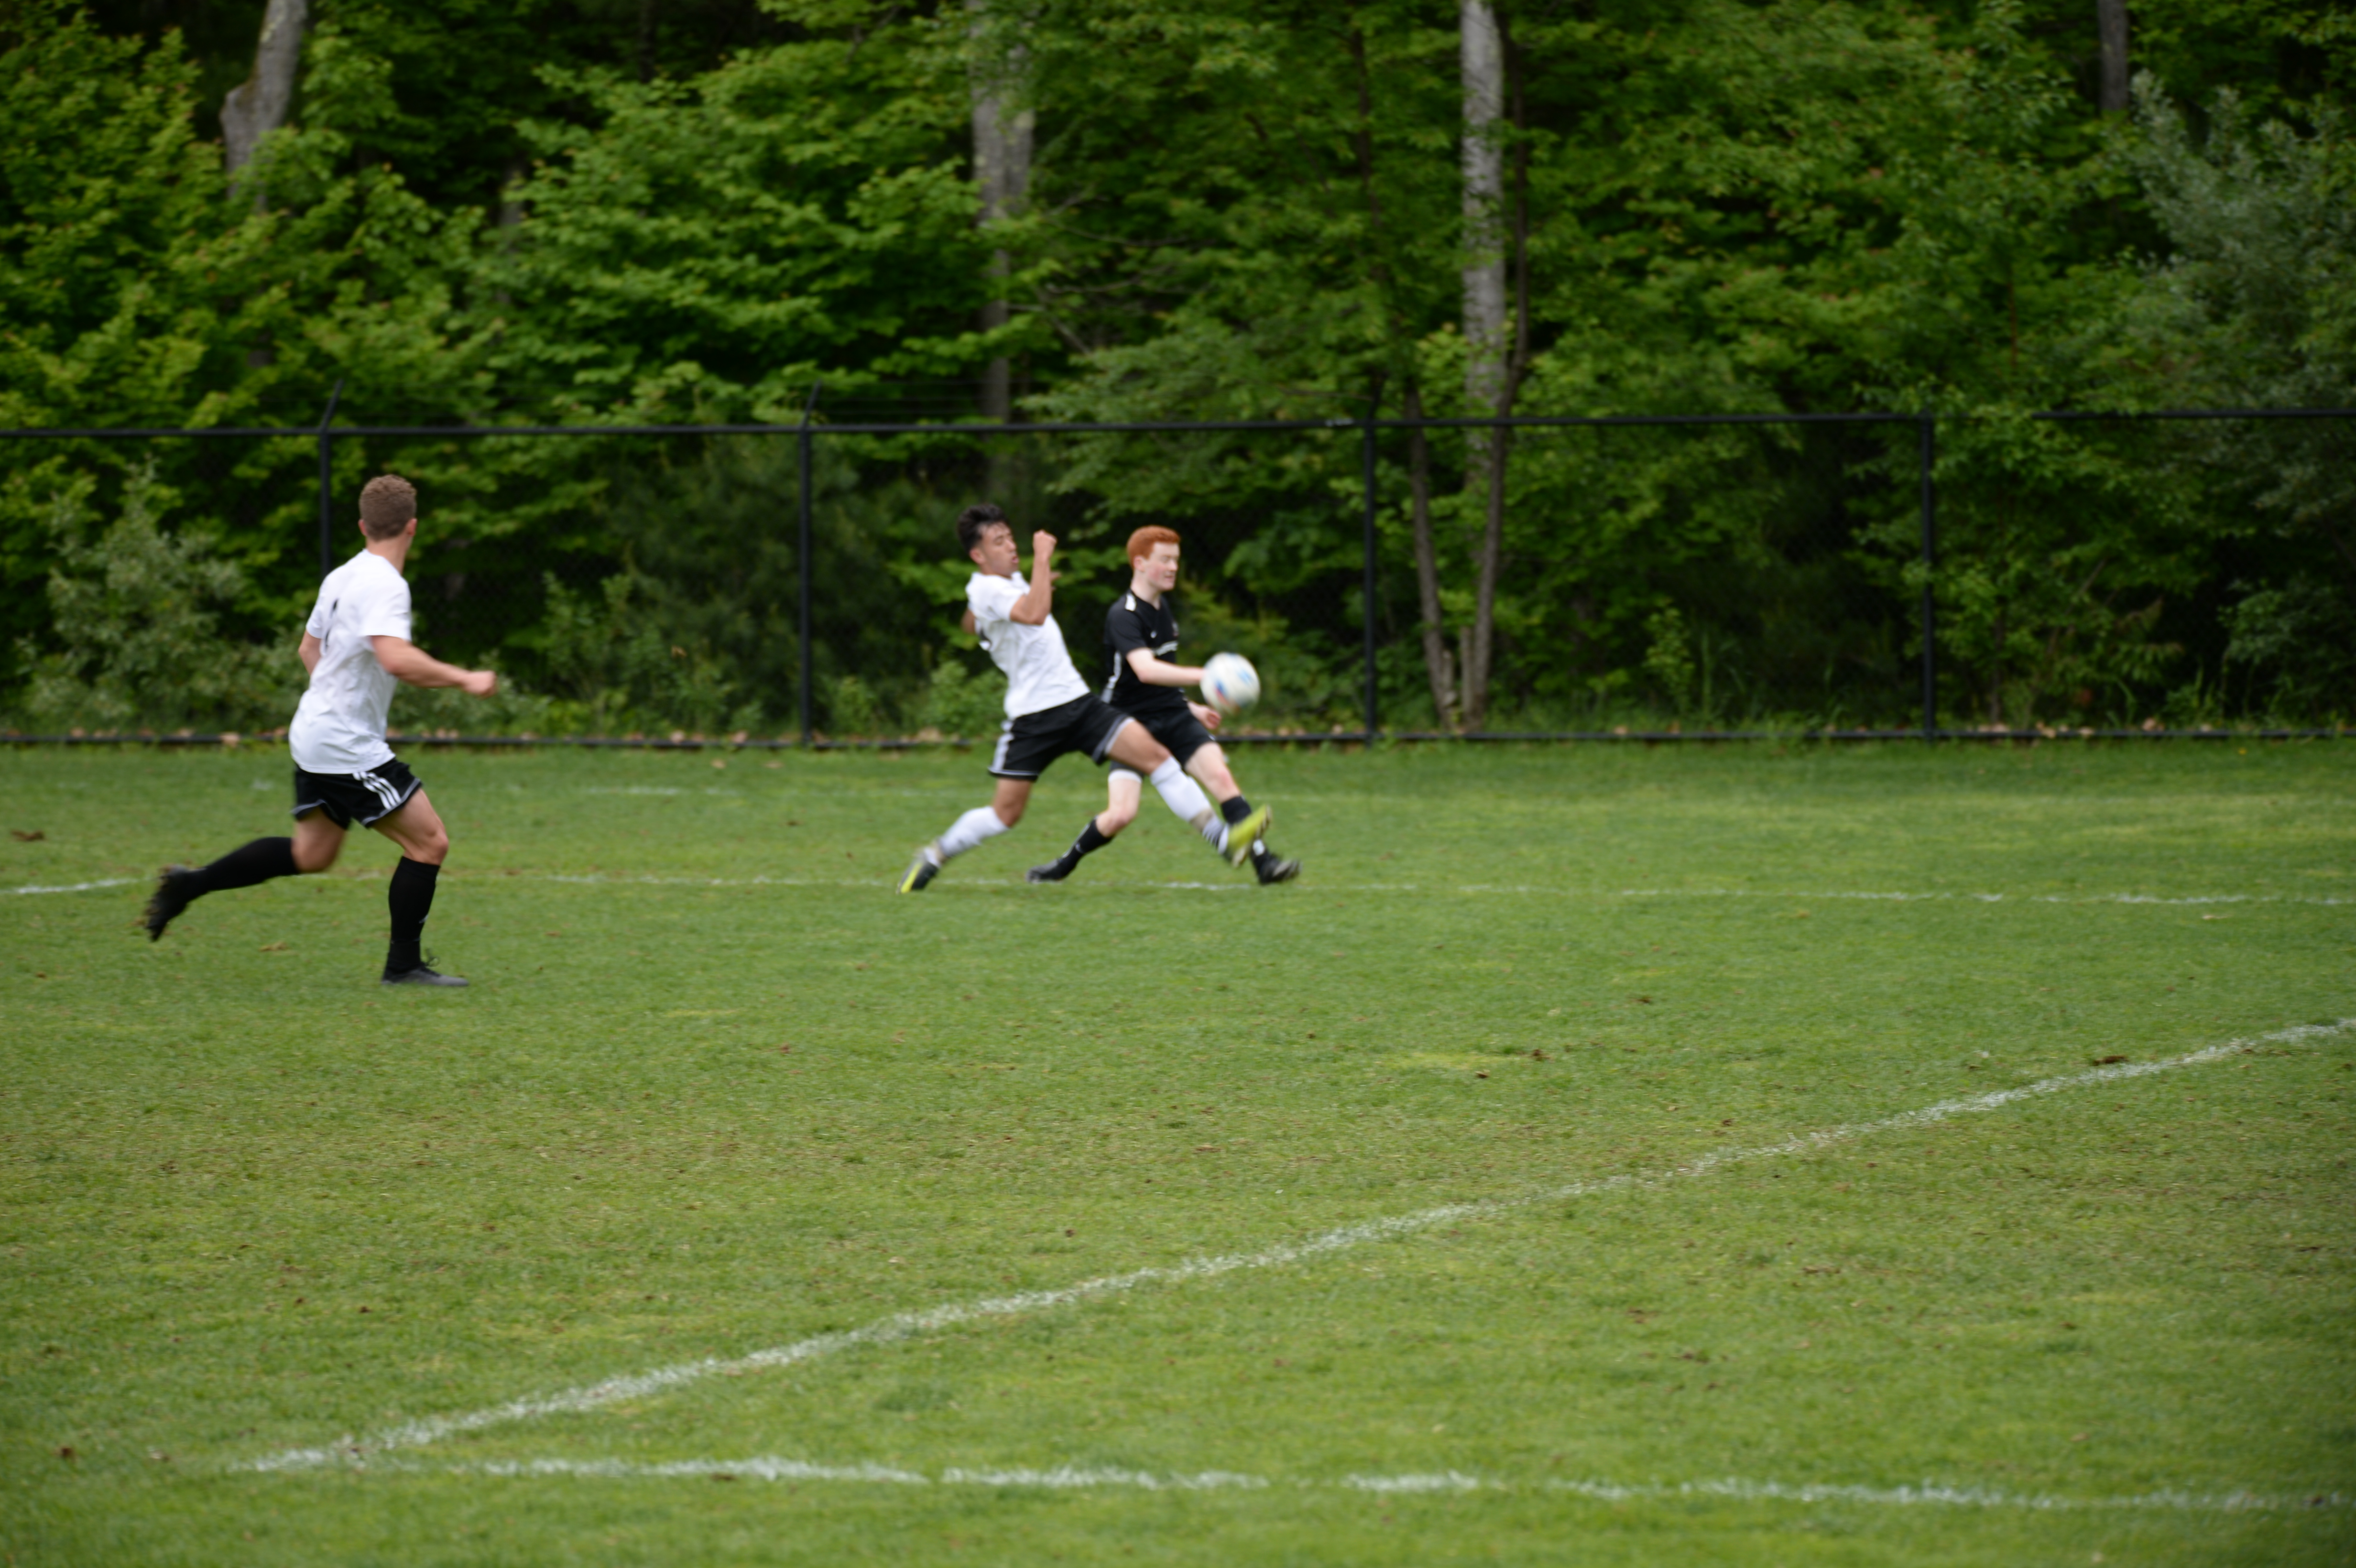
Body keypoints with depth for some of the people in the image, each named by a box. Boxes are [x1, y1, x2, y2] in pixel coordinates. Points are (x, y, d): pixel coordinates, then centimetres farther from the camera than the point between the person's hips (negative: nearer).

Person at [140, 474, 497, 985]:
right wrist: (463, 679, -26)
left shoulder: (341, 578, 9)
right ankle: (403, 964, 1)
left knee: (311, 854, 21)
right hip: (349, 747, -9)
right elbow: (395, 657, -35)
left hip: (316, 734, 9)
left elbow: (310, 647, 24)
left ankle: (189, 884, 23)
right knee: (430, 841, -4)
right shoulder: (385, 585, -19)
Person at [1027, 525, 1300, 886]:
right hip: (1133, 722, -6)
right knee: (1122, 813, -16)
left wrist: (1190, 706, 25)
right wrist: (1202, 676, -44)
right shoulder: (1123, 615, -17)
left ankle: (1263, 860, -19)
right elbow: (1145, 670, -34)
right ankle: (1066, 864, 10)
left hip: (1174, 718, 6)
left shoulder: (1162, 606, 10)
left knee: (1220, 775, -17)